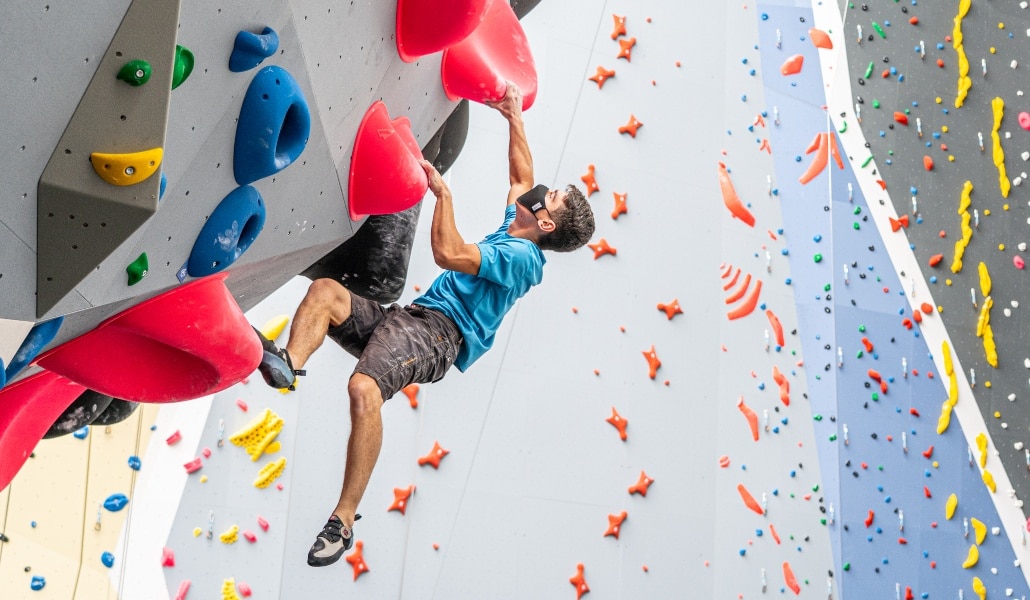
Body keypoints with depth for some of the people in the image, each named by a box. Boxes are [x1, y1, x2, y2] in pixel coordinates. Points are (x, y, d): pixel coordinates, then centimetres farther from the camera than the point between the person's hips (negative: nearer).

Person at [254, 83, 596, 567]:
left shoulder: (521, 256, -6)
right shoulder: (511, 232, 24)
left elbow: (448, 253, -19)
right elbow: (522, 174, 39)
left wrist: (443, 192, -11)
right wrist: (513, 117, 35)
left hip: (436, 331, -10)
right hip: (406, 319, 10)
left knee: (364, 387, -36)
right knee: (324, 290, -9)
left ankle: (344, 519, -31)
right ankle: (288, 363, -36)